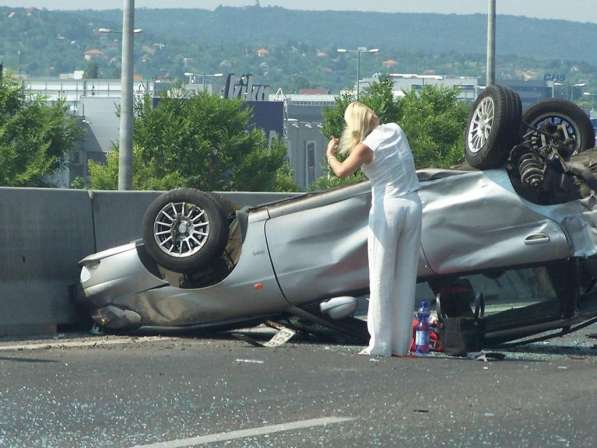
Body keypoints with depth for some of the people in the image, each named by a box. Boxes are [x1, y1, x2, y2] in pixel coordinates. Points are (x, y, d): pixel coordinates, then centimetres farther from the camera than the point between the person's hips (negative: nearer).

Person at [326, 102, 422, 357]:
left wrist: (330, 154, 13)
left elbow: (341, 172, -4)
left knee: (382, 279, 0)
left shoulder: (366, 147, -11)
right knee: (406, 278, 6)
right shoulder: (396, 130, 5)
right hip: (412, 206, 5)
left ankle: (380, 344, -3)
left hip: (387, 208, -5)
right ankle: (401, 343, 8)